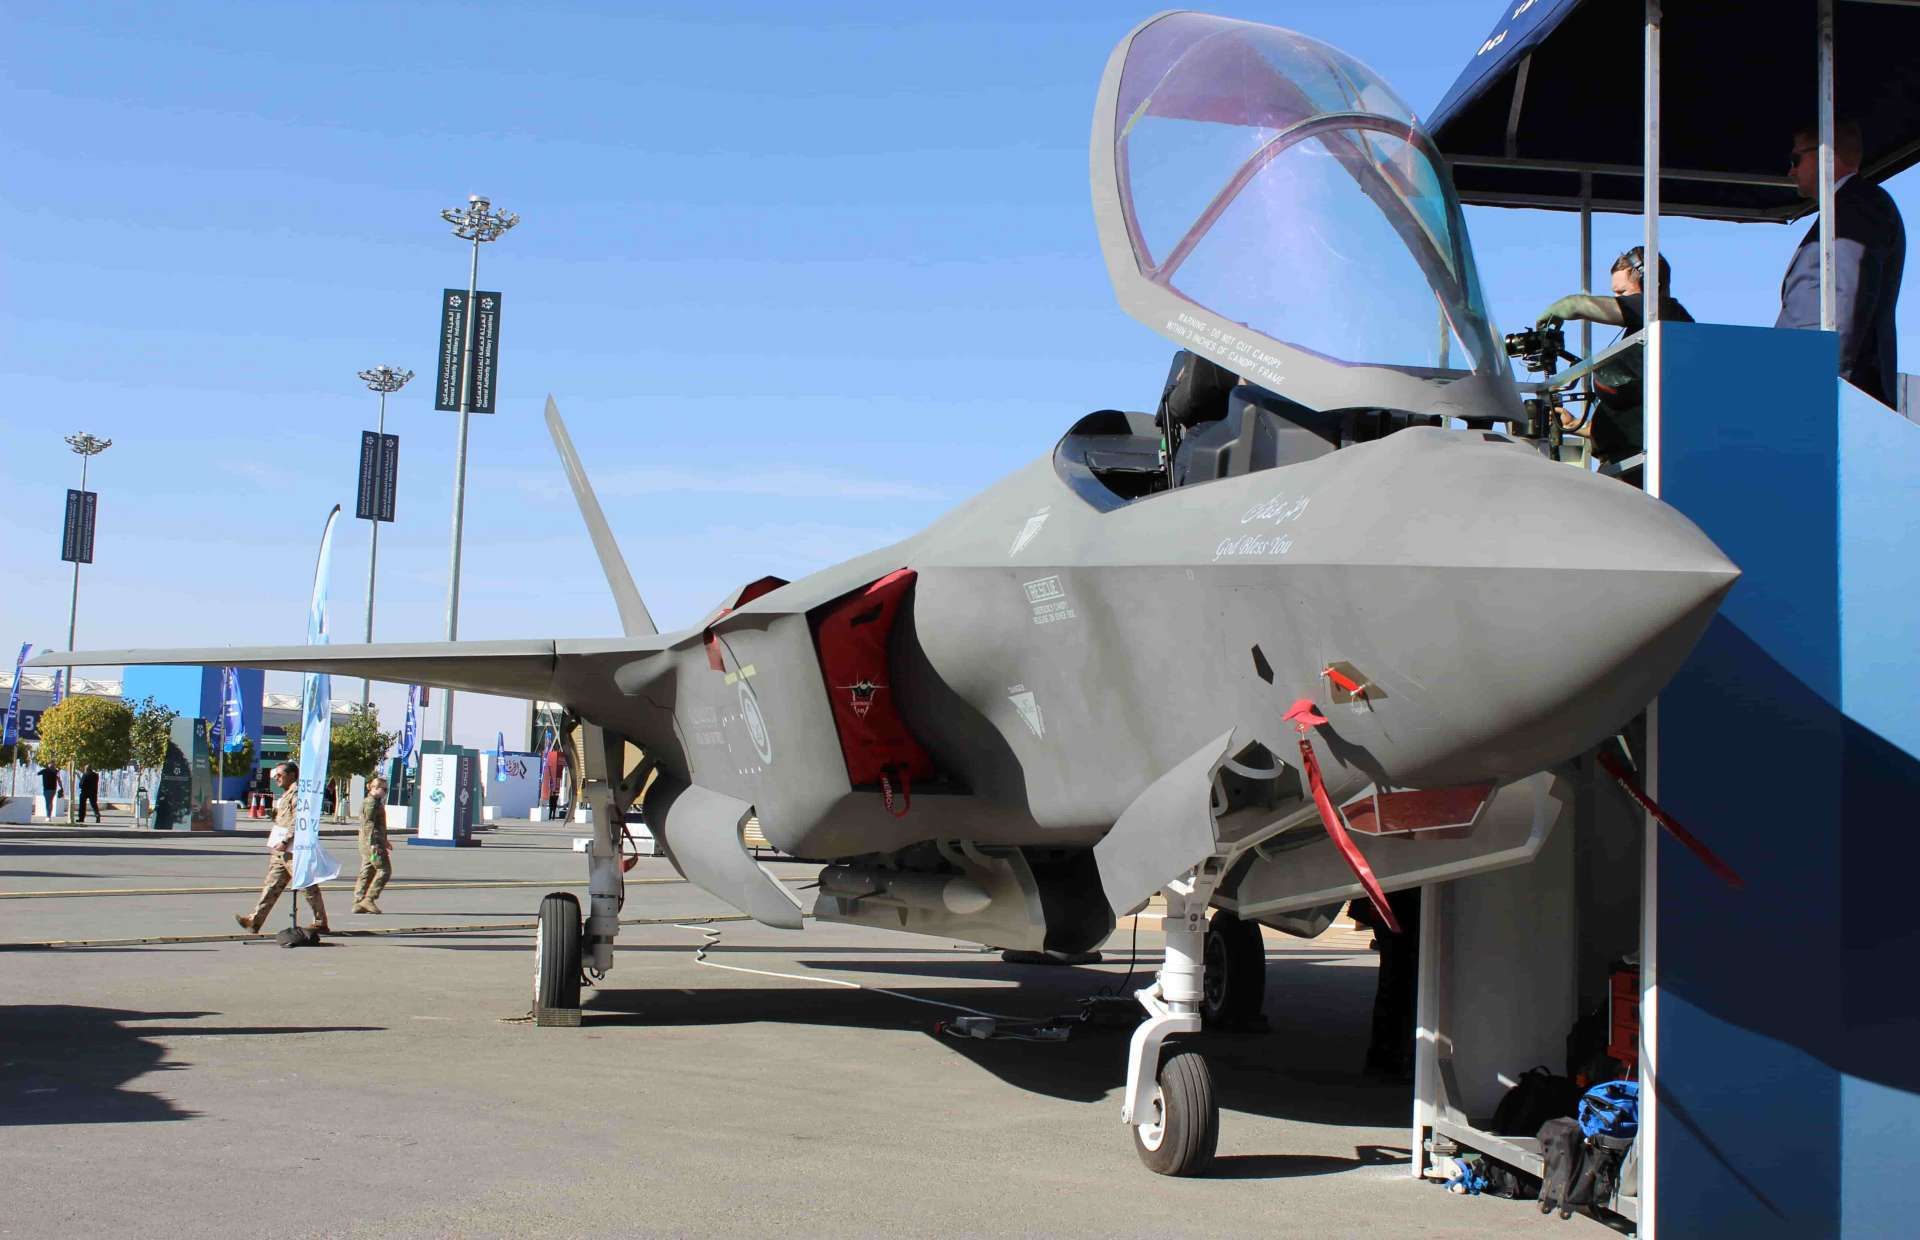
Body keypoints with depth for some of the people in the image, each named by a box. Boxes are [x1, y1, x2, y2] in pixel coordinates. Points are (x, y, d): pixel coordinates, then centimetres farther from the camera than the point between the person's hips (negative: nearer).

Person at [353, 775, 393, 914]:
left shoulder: (376, 802, 21)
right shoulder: (371, 803, -12)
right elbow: (369, 824, -20)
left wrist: (384, 842, 34)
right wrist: (374, 844, -26)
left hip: (371, 844, 11)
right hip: (373, 843, -11)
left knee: (367, 872, 9)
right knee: (384, 870, -9)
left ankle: (358, 902, 9)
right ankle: (369, 899, -11)